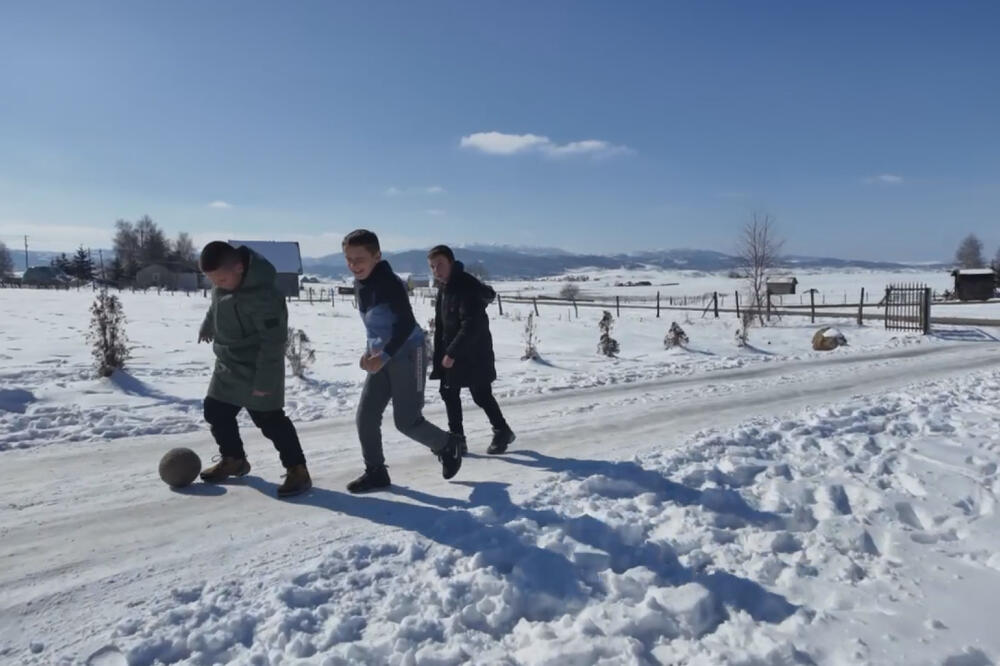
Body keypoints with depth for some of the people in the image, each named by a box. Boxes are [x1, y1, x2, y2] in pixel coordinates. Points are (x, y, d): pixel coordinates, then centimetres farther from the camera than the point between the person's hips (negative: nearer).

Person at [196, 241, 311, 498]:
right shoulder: (223, 280, -4)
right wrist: (207, 325, 35)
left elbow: (274, 340, -28)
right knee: (215, 411, 15)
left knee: (270, 420, -7)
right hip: (228, 365, 9)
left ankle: (297, 470, 3)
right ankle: (233, 459, 34)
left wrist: (265, 380, -26)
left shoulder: (263, 295, -31)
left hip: (257, 368, -9)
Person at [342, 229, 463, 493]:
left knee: (406, 421, -3)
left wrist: (383, 356, -28)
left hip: (408, 355, -8)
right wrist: (369, 351, 9)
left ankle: (448, 445, 23)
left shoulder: (389, 283, -21)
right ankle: (376, 472, 17)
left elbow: (407, 324, -26)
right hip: (382, 357, 8)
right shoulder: (360, 284, 6)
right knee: (366, 416, 3)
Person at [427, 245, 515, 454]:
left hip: (474, 354, -9)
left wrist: (451, 353, -27)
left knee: (481, 395, 2)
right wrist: (440, 354, 13)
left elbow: (472, 326, -28)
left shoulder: (467, 287, -22)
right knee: (449, 393, 10)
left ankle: (502, 432, 22)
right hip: (451, 352, 9)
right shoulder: (444, 288, 8)